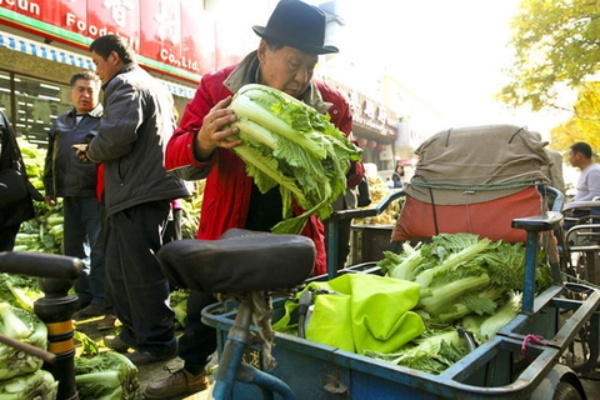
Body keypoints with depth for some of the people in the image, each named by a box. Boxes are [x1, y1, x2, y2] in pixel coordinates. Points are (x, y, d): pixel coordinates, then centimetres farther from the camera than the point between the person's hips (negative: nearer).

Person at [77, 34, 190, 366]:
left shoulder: (125, 85, -8)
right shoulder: (154, 86, 23)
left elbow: (115, 136, -25)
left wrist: (91, 153, -3)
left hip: (138, 193, -10)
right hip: (151, 187, 11)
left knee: (141, 270, -3)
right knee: (119, 269, 18)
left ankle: (158, 342, 9)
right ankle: (134, 331, 29)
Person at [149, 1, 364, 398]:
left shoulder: (331, 105, -9)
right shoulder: (217, 87, -12)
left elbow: (350, 174, -1)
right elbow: (176, 158, -15)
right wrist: (202, 143, -39)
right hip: (227, 229, 1)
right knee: (205, 305, 18)